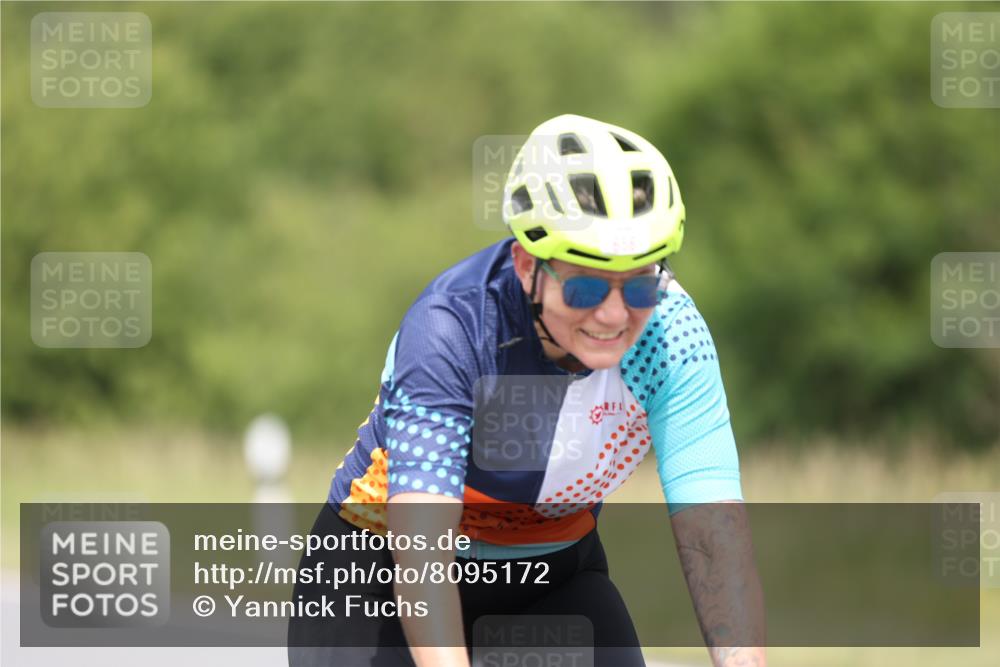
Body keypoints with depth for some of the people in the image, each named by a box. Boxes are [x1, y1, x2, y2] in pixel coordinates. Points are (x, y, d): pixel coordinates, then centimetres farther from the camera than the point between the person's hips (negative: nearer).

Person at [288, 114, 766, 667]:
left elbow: (715, 541, -28)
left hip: (550, 575, 3)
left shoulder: (672, 335, -22)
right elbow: (422, 552, -41)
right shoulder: (448, 327, -31)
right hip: (380, 574, -3)